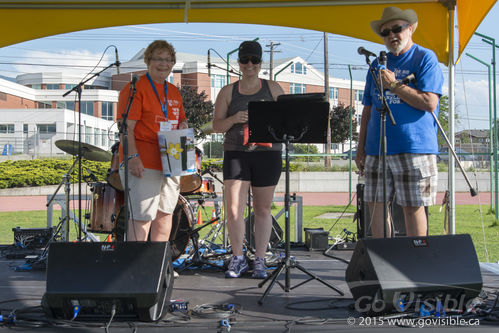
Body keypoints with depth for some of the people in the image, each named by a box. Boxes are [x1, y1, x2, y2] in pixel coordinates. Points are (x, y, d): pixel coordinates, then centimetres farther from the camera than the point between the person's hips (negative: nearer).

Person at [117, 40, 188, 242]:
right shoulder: (136, 87, -6)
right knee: (142, 217, -10)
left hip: (170, 162, 8)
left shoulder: (173, 92, 18)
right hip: (143, 164, -8)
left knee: (165, 213, 13)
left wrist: (183, 126, 4)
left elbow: (181, 119, 29)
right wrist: (132, 156, -23)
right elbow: (126, 126, -13)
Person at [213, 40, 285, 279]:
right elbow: (216, 126, 7)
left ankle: (260, 260, 11)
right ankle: (238, 258, 7)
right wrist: (234, 119, -13)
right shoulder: (228, 92, 10)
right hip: (236, 152, 0)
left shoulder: (273, 89, 10)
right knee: (234, 208, -7)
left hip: (267, 152, 0)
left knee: (263, 209, 3)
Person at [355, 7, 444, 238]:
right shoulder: (378, 65, 18)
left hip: (414, 147, -6)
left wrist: (394, 85, -9)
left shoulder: (424, 58, 0)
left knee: (413, 207, -3)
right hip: (377, 149, 6)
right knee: (376, 204, 6)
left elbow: (429, 103, -11)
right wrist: (361, 148, 15)